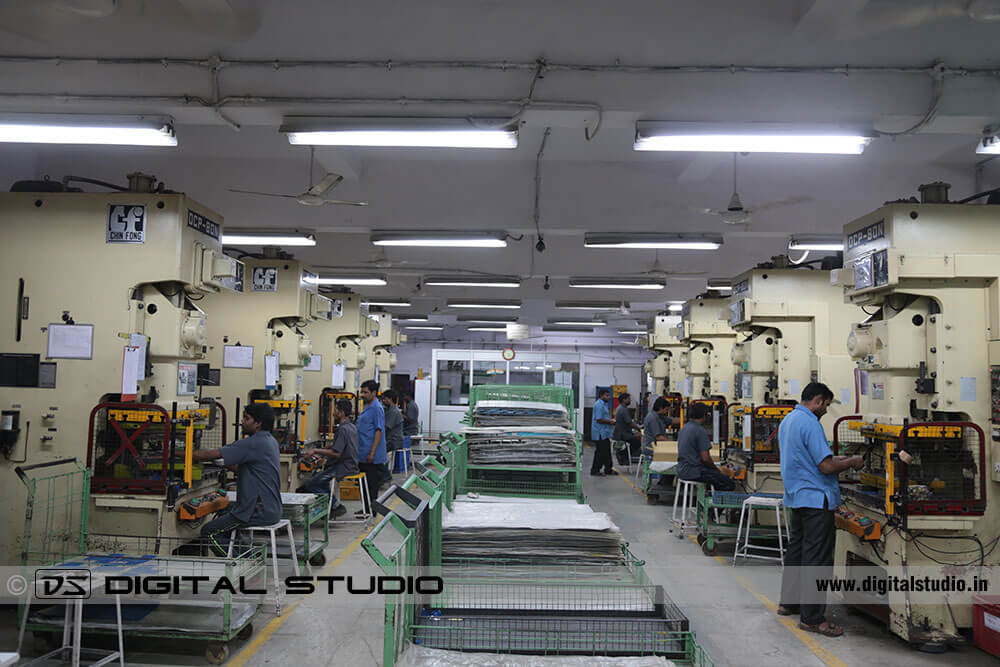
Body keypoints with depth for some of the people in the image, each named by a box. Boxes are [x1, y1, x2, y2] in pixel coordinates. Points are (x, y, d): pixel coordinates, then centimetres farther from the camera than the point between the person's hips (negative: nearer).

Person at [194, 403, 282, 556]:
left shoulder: (254, 443, -20)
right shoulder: (269, 440, 10)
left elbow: (214, 455, -20)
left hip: (261, 512, -10)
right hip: (270, 507, 10)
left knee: (209, 532, -1)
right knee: (220, 517, 25)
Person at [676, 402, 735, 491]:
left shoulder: (683, 428, 12)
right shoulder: (700, 431, -15)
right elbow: (705, 458, -20)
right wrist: (716, 469, 0)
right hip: (695, 473, -9)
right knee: (730, 484, -6)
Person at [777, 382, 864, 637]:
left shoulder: (787, 420, 13)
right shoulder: (810, 423, -19)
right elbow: (826, 467, -22)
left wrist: (837, 458, 18)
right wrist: (852, 462, -6)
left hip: (796, 496, 10)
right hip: (816, 499, -10)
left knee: (796, 550, 19)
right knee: (817, 558, -4)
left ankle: (789, 602, 29)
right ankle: (812, 618, 0)